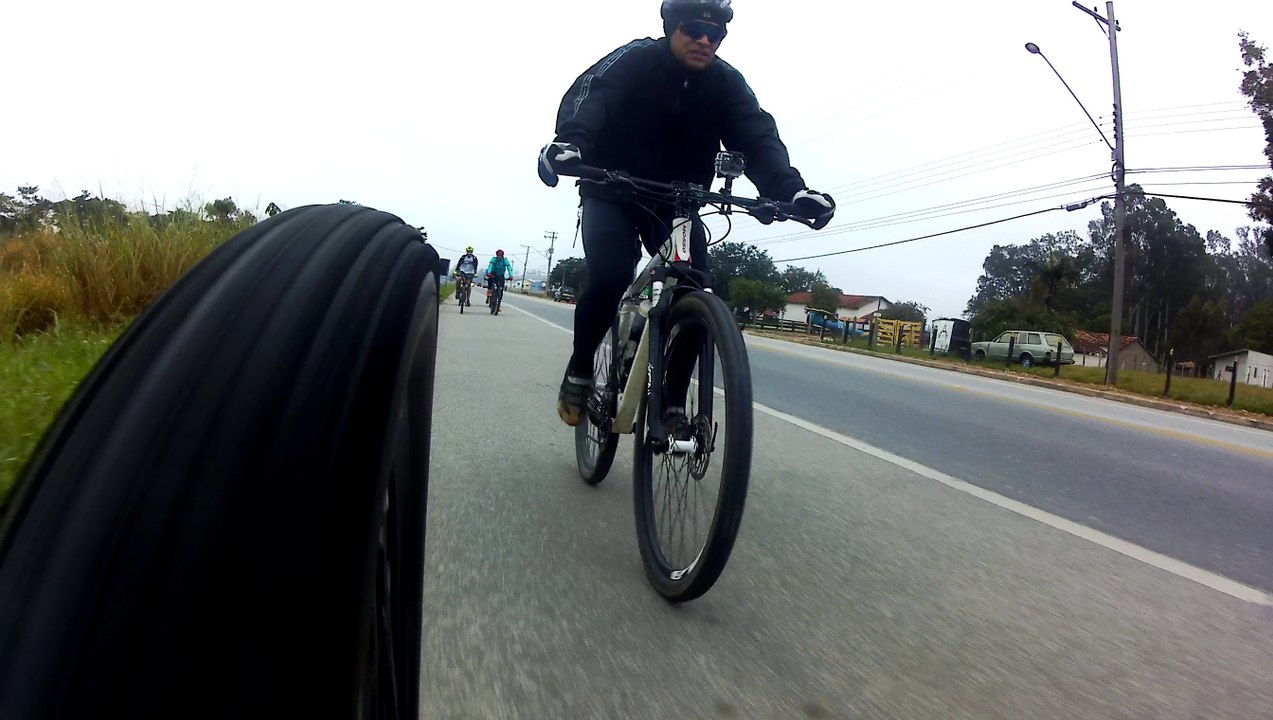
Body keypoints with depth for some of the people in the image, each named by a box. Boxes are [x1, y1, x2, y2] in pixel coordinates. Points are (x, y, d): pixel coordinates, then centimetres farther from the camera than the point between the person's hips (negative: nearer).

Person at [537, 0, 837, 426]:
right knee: (609, 277, -28)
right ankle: (578, 373, -3)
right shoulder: (634, 61, -12)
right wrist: (568, 141, -54)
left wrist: (789, 189, -39)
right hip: (614, 193, -3)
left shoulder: (727, 83, -4)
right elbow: (590, 95, -30)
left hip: (676, 202, 3)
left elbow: (758, 137, -19)